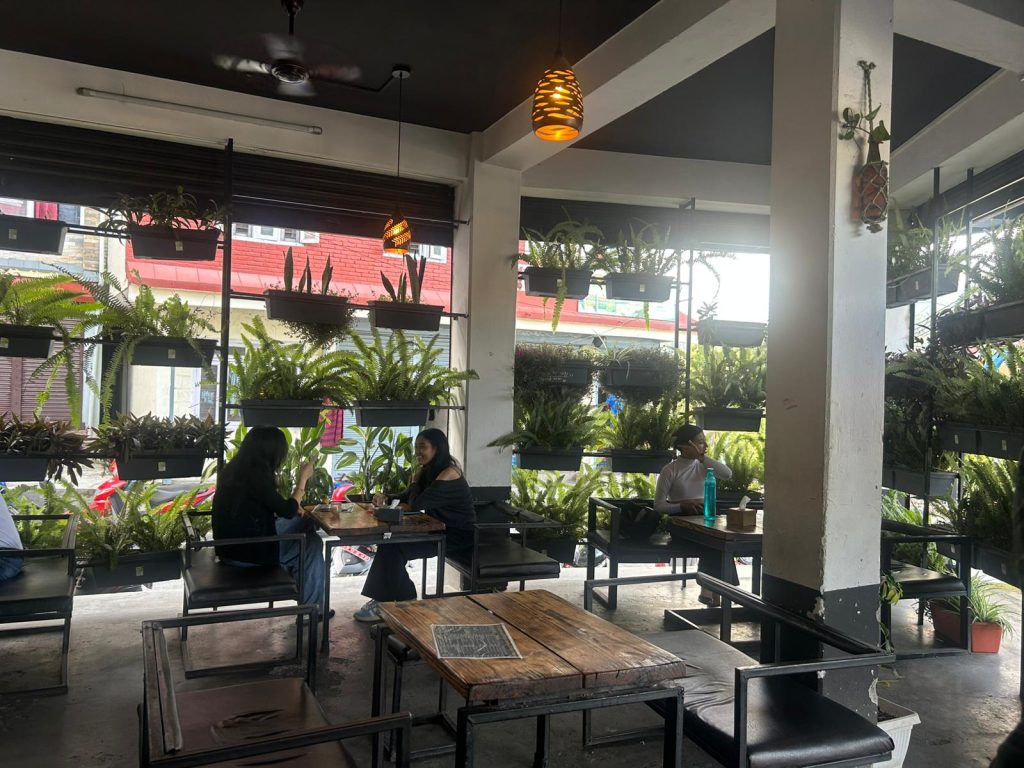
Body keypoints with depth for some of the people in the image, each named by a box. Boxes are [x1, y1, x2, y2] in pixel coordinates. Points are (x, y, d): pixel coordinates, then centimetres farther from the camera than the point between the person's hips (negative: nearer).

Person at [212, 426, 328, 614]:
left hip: (233, 543, 9)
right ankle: (310, 607, 16)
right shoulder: (255, 475, -23)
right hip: (244, 553, -9)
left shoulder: (235, 468, 4)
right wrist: (303, 478, -6)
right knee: (312, 543, 4)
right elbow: (287, 510, -16)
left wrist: (291, 506, 8)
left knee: (304, 524, 16)